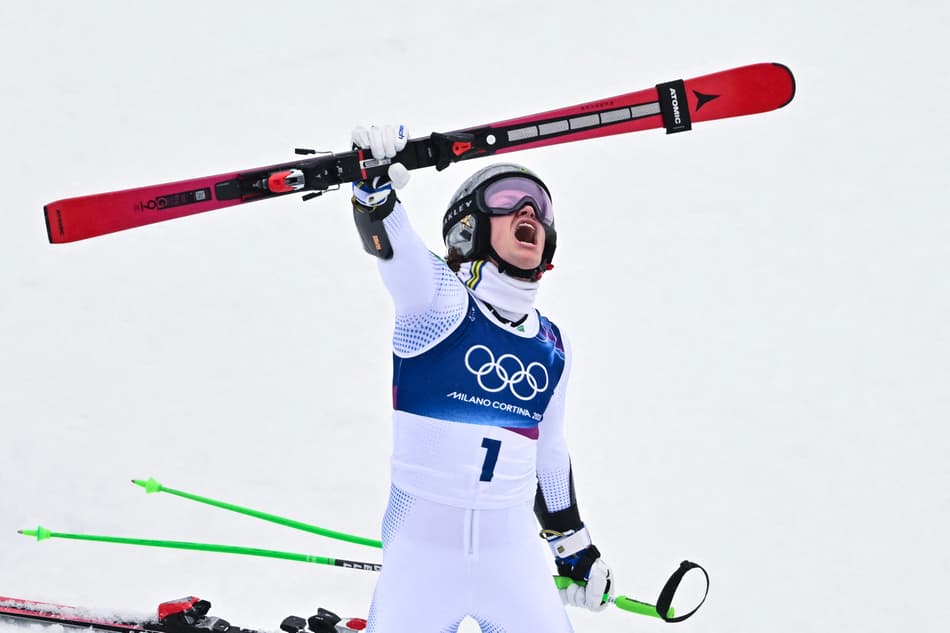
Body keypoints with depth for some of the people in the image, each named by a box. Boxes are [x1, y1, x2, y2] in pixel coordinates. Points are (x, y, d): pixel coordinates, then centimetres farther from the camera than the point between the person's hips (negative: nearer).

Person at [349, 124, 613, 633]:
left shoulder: (550, 346, 10)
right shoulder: (441, 301, -6)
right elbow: (392, 245, -27)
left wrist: (573, 544, 27)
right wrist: (375, 181, -46)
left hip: (511, 550, 5)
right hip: (422, 545, -5)